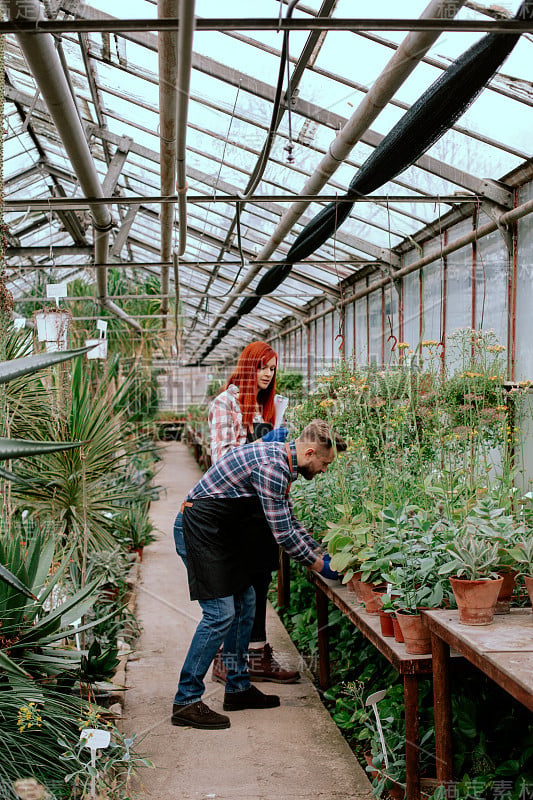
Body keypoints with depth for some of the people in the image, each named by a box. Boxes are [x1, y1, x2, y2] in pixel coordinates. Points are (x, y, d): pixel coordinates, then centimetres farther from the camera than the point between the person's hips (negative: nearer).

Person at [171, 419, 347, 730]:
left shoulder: (281, 459, 9)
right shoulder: (271, 466, -23)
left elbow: (289, 520, 20)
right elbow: (283, 533, -21)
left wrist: (319, 552, 16)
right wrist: (320, 566, -9)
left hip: (221, 530, 11)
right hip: (198, 530, -11)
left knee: (245, 601, 12)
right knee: (220, 614, -12)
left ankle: (238, 687, 21)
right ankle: (186, 702, -4)